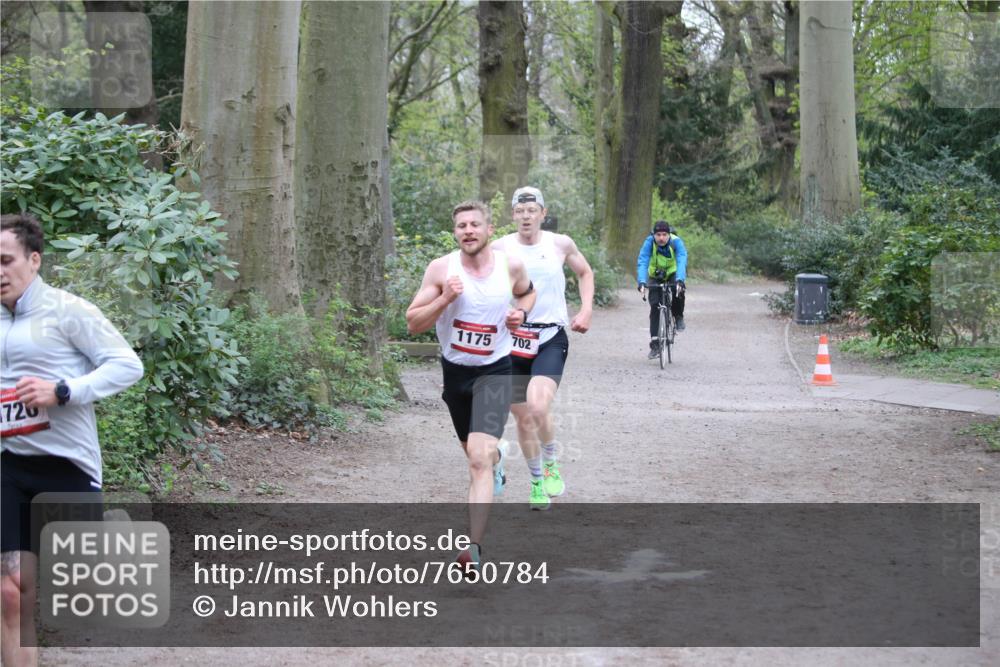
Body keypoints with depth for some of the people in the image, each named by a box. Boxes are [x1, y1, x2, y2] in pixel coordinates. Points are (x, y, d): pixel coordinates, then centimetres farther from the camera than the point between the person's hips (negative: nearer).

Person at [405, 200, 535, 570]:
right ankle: (496, 459, 62)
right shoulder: (441, 269, -11)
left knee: (478, 457, -21)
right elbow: (413, 323, -11)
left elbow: (527, 292, 17)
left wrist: (521, 312, -5)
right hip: (455, 370, 3)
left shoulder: (511, 266, -7)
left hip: (494, 370, -3)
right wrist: (445, 298, -26)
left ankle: (474, 547, -27)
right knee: (476, 452, 23)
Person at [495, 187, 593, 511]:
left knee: (538, 408, -24)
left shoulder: (560, 244, 1)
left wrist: (586, 310, 5)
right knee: (523, 419, 8)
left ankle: (552, 464, 3)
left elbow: (585, 272, 18)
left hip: (550, 339, -1)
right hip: (512, 339, 2)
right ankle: (537, 482, 28)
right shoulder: (501, 248, -2)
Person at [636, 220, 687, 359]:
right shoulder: (649, 242, -25)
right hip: (655, 276, 1)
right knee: (655, 306, -13)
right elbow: (642, 262, -34)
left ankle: (678, 317, -4)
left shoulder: (676, 242, -28)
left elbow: (682, 261, -40)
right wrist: (641, 282, -51)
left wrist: (680, 280, -57)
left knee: (678, 290, -32)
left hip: (673, 273, -1)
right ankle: (655, 343, -9)